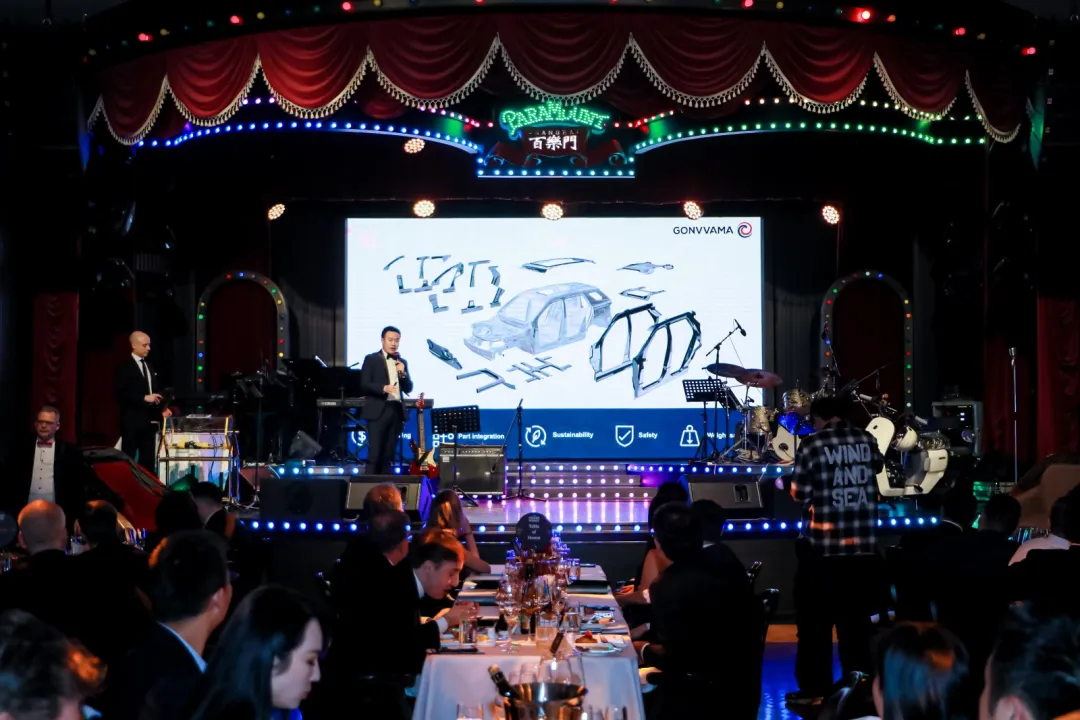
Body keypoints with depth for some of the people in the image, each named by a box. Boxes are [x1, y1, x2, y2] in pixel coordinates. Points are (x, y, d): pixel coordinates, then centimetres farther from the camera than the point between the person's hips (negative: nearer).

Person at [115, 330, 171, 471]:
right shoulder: (125, 367, -6)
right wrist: (144, 398, -20)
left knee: (149, 461, 8)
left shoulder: (150, 367, 17)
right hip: (132, 421, -7)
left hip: (150, 421, 7)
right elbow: (121, 393, -15)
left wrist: (162, 409, 4)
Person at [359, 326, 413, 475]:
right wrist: (383, 388, -22)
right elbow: (364, 384, -7)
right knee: (374, 454, -10)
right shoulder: (371, 359, 2)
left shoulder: (402, 362, 17)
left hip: (397, 411, 5)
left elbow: (408, 389, 13)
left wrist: (403, 373, -4)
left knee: (388, 455, 6)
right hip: (378, 411, -5)